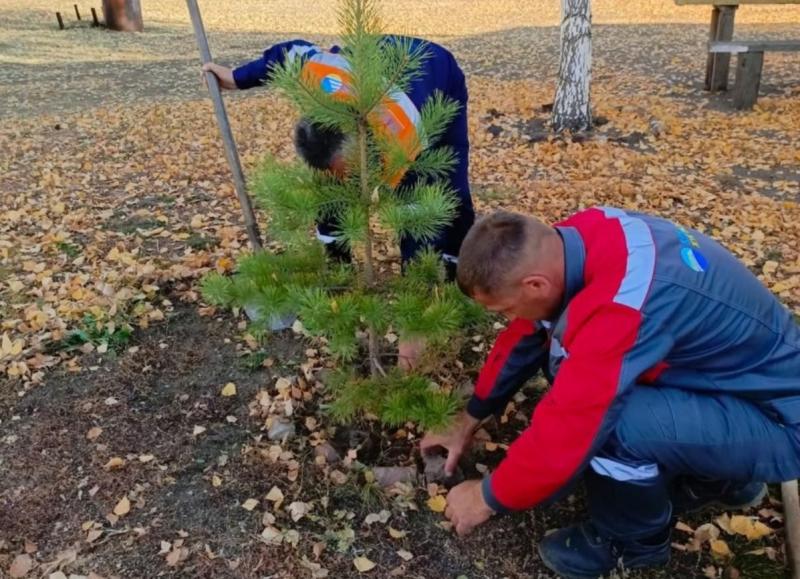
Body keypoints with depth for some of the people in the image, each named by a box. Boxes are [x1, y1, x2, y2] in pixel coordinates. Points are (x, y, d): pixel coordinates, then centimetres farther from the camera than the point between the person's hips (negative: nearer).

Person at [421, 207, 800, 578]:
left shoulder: (622, 303, -36)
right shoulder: (583, 237, -10)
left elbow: (565, 434, -31)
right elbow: (524, 339, 2)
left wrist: (488, 497, -12)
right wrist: (466, 424, 11)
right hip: (730, 370, 8)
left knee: (605, 424, -31)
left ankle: (634, 539, 4)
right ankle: (715, 478, 16)